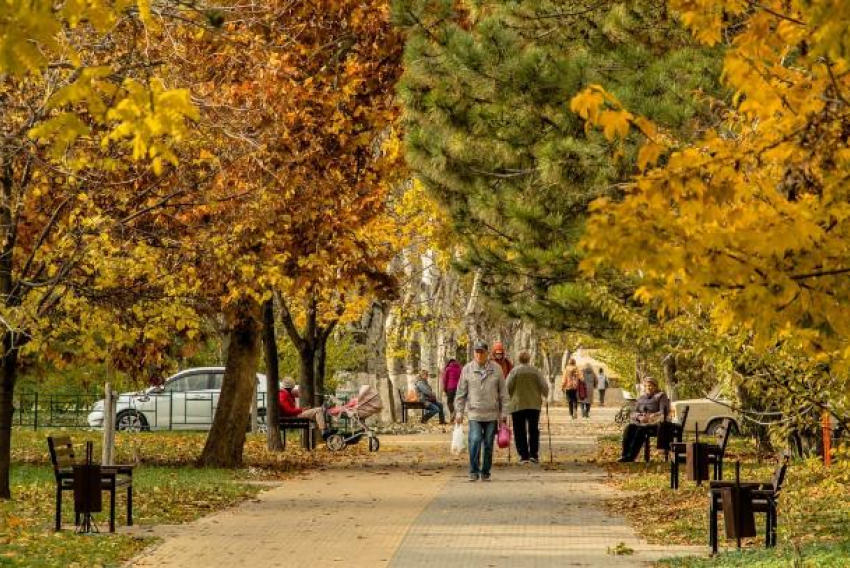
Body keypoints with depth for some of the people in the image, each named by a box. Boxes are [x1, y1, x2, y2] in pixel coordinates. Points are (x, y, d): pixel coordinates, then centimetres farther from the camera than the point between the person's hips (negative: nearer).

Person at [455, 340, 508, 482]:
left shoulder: (496, 369, 3)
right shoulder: (467, 369, 2)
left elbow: (503, 393, 7)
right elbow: (461, 393, 6)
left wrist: (503, 413, 4)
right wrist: (459, 412, 1)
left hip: (492, 414, 1)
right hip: (474, 414, -1)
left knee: (488, 445, 5)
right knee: (475, 441, -16)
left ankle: (485, 472, 16)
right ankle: (474, 472, -7)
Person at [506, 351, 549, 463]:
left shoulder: (514, 371, -3)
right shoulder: (535, 372, 1)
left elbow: (508, 388, -7)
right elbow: (545, 387, -1)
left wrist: (510, 399, 11)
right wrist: (545, 395, 20)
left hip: (517, 405, -2)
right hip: (534, 405, 2)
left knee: (520, 432, 4)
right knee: (533, 430, 10)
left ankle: (524, 455, -2)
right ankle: (533, 454, 0)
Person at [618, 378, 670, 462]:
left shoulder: (661, 396, 8)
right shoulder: (641, 398, 23)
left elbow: (663, 412, -5)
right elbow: (634, 413, 15)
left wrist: (649, 417, -18)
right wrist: (639, 417, -9)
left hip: (655, 423, -5)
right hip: (640, 423, 5)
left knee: (641, 430, -36)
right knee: (629, 428, -28)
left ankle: (630, 457, -43)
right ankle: (624, 455, -39)